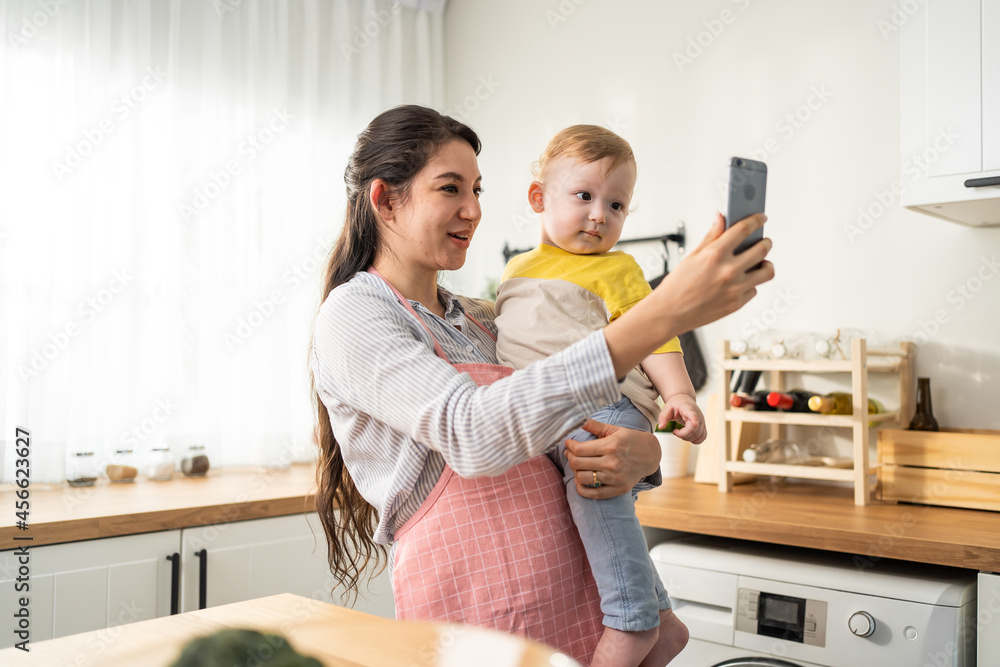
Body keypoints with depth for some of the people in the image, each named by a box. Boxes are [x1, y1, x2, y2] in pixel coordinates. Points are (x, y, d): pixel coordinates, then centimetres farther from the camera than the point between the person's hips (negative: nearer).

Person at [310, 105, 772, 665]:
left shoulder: (481, 319, 13)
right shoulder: (354, 314, -10)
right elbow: (472, 434, -26)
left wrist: (644, 454, -11)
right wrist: (661, 316, -31)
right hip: (473, 621, -6)